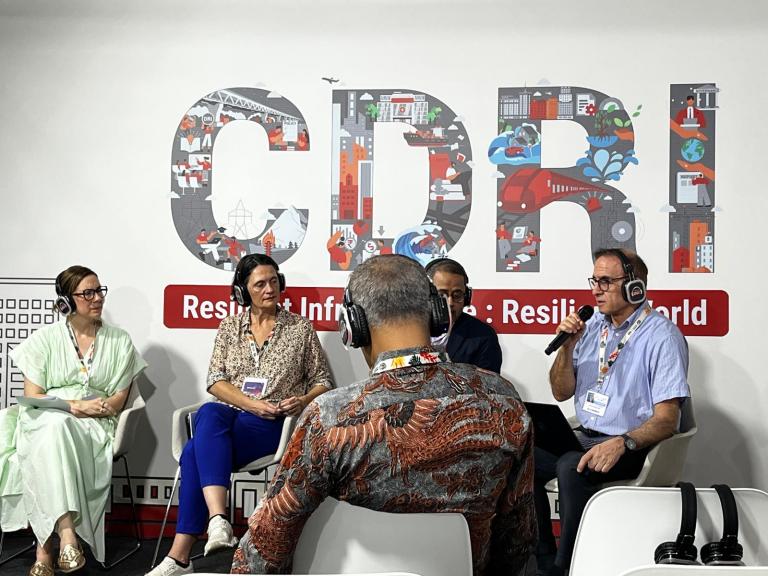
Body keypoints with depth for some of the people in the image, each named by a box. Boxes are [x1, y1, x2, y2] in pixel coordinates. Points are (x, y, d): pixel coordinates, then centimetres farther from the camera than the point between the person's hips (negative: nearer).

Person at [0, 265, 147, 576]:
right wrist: (75, 405, -14)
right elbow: (32, 397, 2)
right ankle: (67, 534, -44)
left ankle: (45, 546, -30)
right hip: (45, 421, 0)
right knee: (54, 428, -37)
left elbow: (117, 401, 8)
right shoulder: (44, 338, 9)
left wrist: (87, 410, -12)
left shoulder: (119, 342, 11)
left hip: (94, 426, 0)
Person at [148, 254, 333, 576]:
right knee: (208, 414, -37)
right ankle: (217, 519, -49)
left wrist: (304, 401, -11)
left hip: (274, 425, -2)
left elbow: (323, 381, 12)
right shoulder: (230, 326, 15)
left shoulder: (300, 328, 10)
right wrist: (252, 404, -12)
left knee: (196, 452, -30)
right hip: (228, 416, 3)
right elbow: (215, 381, 5)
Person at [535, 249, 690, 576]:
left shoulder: (662, 336, -12)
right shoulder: (592, 327, 9)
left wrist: (621, 443, -33)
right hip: (586, 436, 7)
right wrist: (568, 347, -5)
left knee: (572, 467, -33)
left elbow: (667, 419, -17)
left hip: (634, 446, -7)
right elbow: (561, 393, 11)